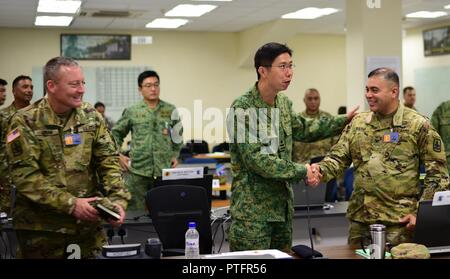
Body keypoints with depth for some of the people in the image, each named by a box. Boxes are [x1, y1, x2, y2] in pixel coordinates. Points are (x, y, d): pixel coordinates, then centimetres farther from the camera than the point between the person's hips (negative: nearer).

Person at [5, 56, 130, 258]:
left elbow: (109, 161, 1)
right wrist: (70, 203, -22)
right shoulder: (25, 122, -9)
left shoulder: (91, 116, 3)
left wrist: (118, 199, -15)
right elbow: (25, 176, -15)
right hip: (41, 227, -3)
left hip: (89, 222, 4)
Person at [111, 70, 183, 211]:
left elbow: (177, 135, 19)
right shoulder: (132, 112, 3)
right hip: (137, 171, -1)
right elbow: (115, 133, 13)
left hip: (164, 171, 1)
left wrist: (175, 155, 11)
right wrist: (118, 155, 4)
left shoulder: (170, 110, 6)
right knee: (136, 210, 4)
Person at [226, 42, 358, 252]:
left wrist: (344, 121, 22)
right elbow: (256, 160, -23)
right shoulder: (243, 108, -17)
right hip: (252, 210, -7)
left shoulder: (284, 103, 8)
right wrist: (301, 171, -18)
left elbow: (302, 129, 27)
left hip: (282, 206, 8)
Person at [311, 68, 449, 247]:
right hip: (359, 218, 4)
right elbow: (338, 157, 8)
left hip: (399, 221, -4)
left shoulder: (418, 126, -4)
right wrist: (320, 170, -13)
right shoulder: (358, 123, 9)